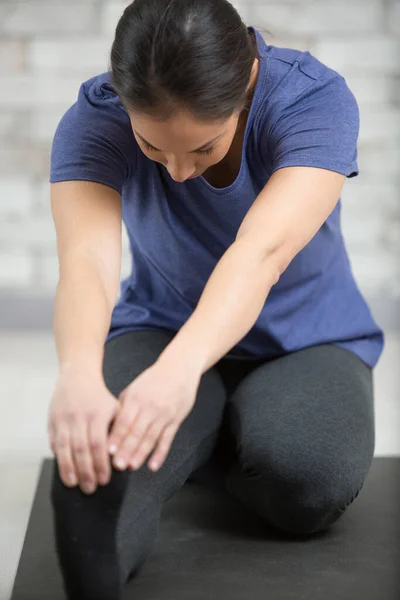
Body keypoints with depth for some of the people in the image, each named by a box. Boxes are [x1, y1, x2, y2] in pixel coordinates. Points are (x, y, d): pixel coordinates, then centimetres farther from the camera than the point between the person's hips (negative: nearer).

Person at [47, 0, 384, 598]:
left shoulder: (316, 99, -25)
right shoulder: (94, 119, -22)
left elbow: (260, 252, -43)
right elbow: (87, 258, -39)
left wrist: (180, 368, -62)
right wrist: (79, 375, -62)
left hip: (306, 341, 3)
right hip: (162, 329, -2)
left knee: (307, 478, -29)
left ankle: (205, 444, -1)